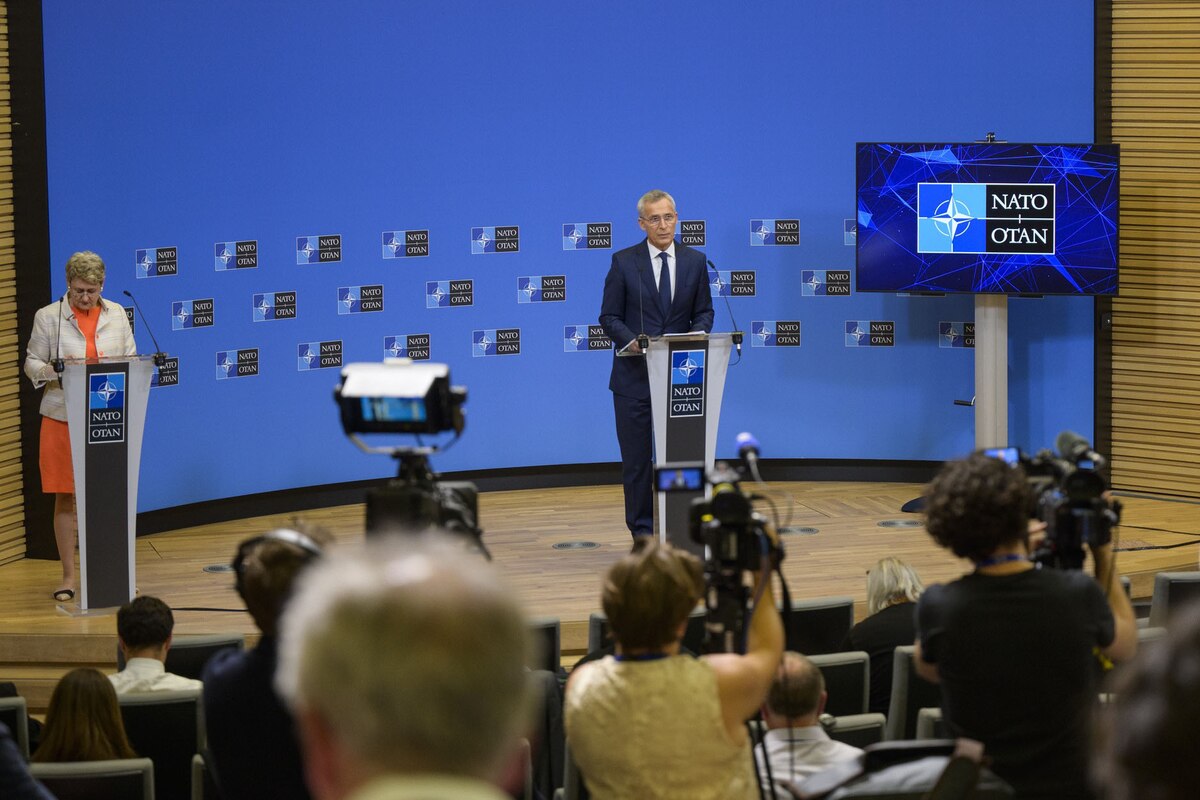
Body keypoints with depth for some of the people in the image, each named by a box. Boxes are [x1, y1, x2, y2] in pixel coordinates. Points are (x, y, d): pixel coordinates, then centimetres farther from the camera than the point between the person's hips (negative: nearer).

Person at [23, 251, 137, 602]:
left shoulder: (116, 314, 9)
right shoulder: (48, 317, 1)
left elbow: (131, 359, 12)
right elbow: (32, 363, 3)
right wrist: (55, 371, -18)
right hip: (63, 417, -2)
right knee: (65, 497, 1)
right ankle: (68, 575, 8)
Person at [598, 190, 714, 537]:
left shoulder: (695, 261, 6)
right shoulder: (623, 261, -1)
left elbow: (704, 312, 10)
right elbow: (609, 317, -1)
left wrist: (696, 334, -13)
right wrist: (631, 340, -20)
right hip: (634, 375, -2)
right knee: (637, 459, 1)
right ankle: (643, 534, 8)